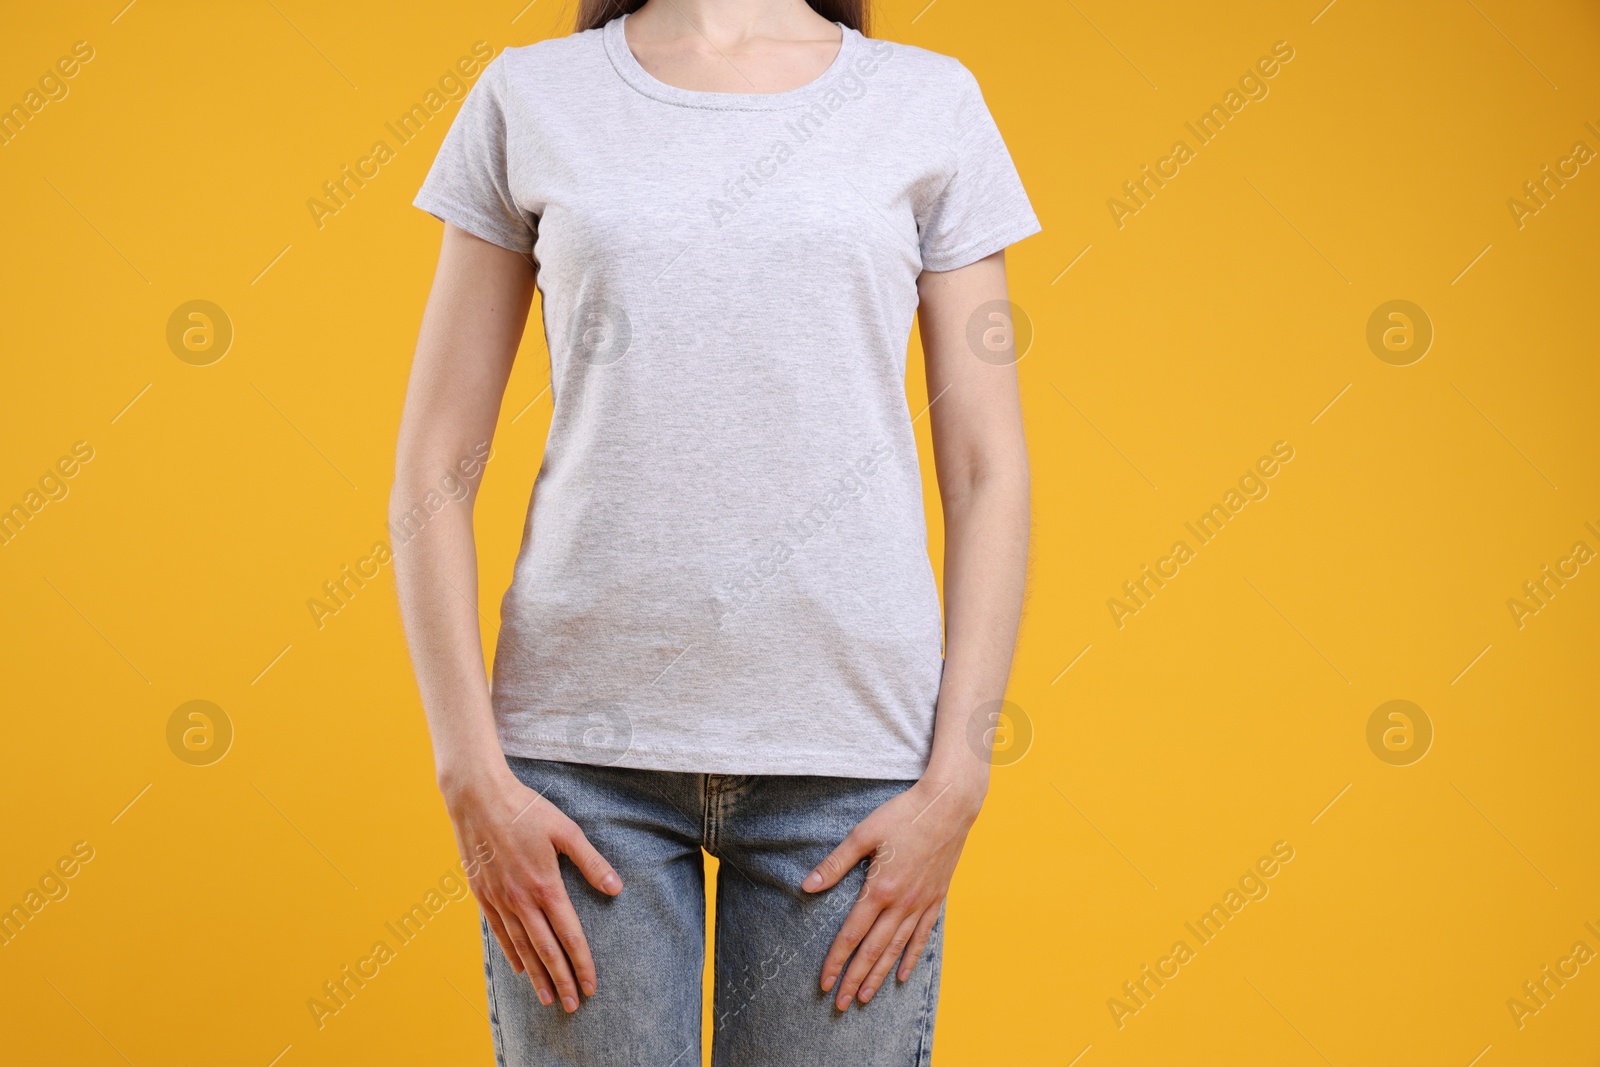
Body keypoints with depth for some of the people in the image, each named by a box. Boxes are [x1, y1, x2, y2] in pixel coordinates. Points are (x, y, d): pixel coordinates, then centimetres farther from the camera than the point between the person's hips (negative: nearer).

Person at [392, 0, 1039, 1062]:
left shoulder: (932, 102, 6)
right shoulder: (530, 97, 6)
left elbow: (990, 475, 4)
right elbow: (432, 466, 4)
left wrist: (956, 782, -4)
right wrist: (474, 778, -4)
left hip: (849, 760, 0)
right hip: (583, 749, 0)